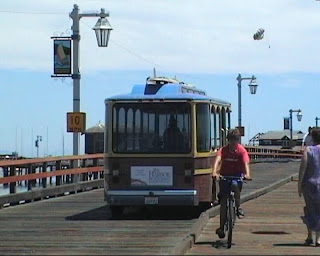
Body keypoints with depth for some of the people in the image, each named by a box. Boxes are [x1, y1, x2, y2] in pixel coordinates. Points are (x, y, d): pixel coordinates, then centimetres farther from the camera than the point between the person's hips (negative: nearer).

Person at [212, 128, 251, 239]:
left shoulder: (242, 151, -15)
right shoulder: (223, 150, -14)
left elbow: (246, 163, -29)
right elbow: (217, 160, -30)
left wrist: (247, 174, -48)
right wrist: (214, 172, -48)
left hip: (237, 175, -1)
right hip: (224, 175, 1)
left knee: (236, 185, -35)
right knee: (223, 200, -4)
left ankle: (238, 207, -12)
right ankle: (222, 227, 1)